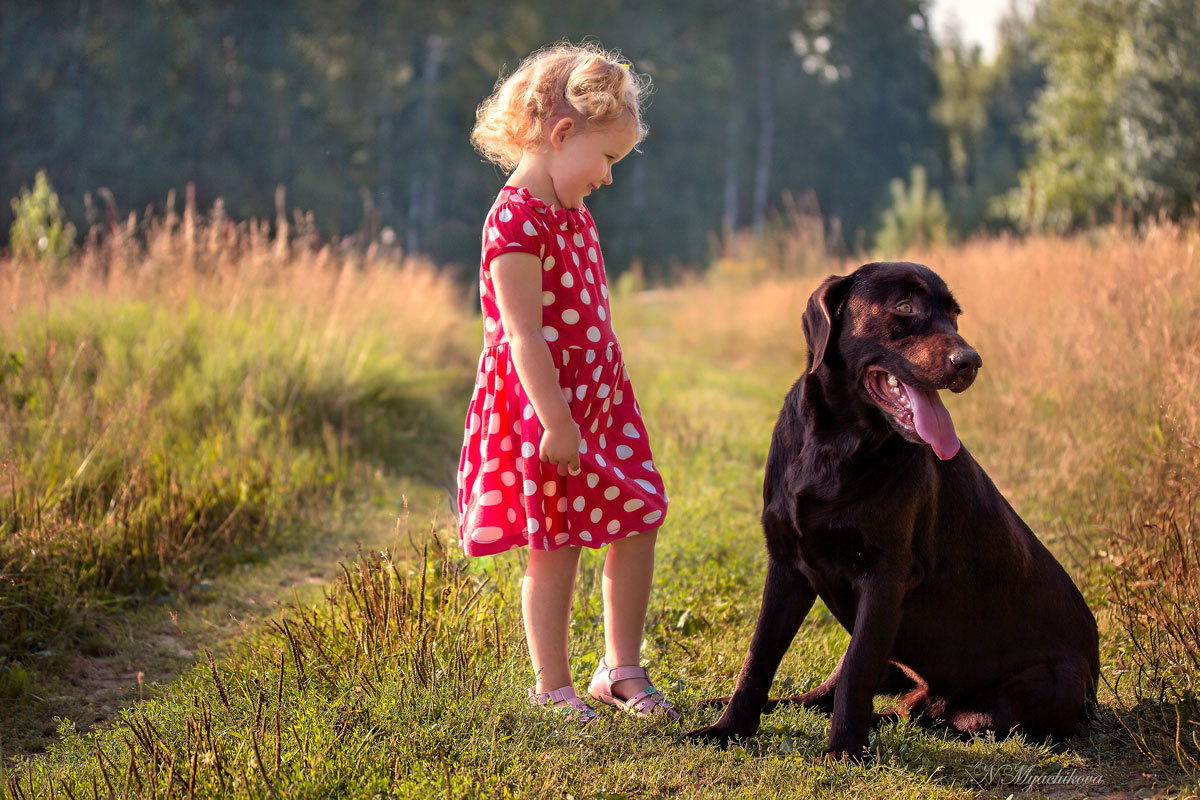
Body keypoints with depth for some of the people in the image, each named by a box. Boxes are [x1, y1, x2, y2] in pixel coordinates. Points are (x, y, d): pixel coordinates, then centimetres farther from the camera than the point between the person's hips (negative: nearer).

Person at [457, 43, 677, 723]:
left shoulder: (573, 213, 11)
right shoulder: (517, 223, -19)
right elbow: (525, 337, -22)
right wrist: (557, 424, -22)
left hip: (600, 397, 9)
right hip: (547, 407, -9)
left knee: (639, 523, 9)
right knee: (556, 548, 1)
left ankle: (622, 669, 23)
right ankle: (553, 688, 15)